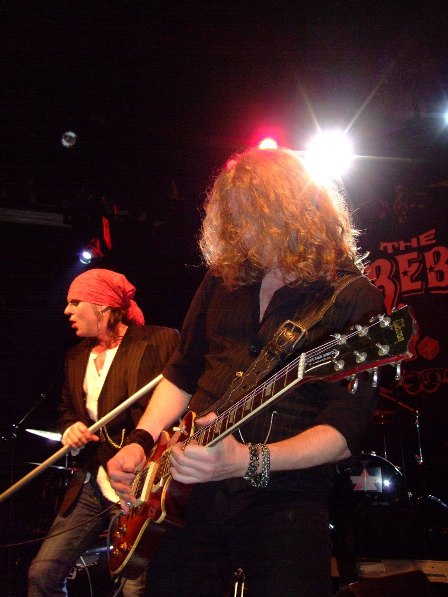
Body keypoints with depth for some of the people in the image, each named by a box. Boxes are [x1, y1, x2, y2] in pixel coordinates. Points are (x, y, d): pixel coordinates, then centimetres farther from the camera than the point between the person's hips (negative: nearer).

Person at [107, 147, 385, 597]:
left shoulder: (355, 300, -8)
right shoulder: (224, 276, 8)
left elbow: (345, 431, -14)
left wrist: (248, 461, -28)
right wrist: (141, 441, 3)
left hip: (285, 503, -4)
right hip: (187, 493, 5)